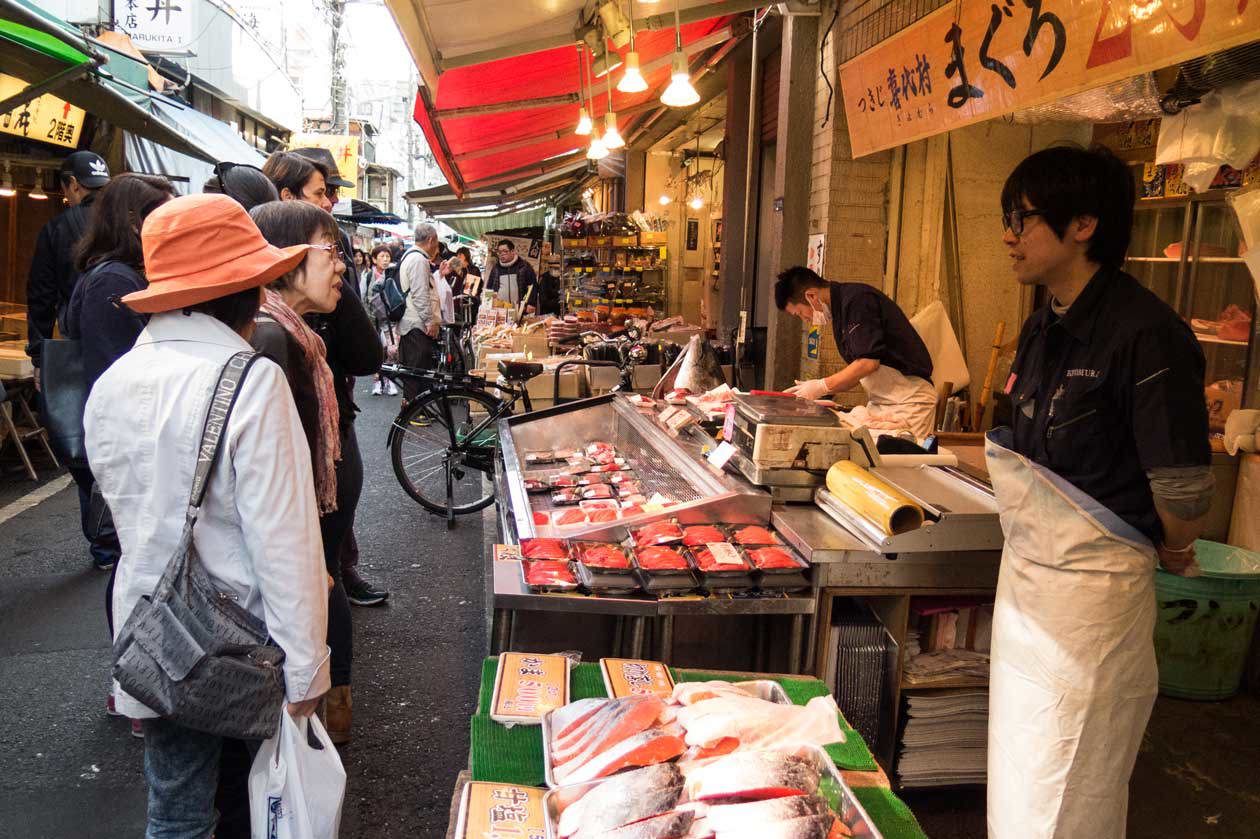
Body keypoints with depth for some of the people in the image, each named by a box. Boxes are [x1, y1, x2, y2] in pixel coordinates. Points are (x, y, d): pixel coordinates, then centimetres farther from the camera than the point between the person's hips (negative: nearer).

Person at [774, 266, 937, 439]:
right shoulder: (841, 307, 14)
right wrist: (815, 389, 6)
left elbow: (868, 362, -21)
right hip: (881, 402, 9)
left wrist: (821, 387, -13)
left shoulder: (857, 300, -15)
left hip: (907, 400, -9)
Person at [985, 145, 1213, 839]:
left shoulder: (1143, 333, -20)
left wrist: (1172, 552, -1)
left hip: (1092, 590, -8)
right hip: (1026, 574, 8)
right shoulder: (1044, 327, 7)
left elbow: (1185, 493, -17)